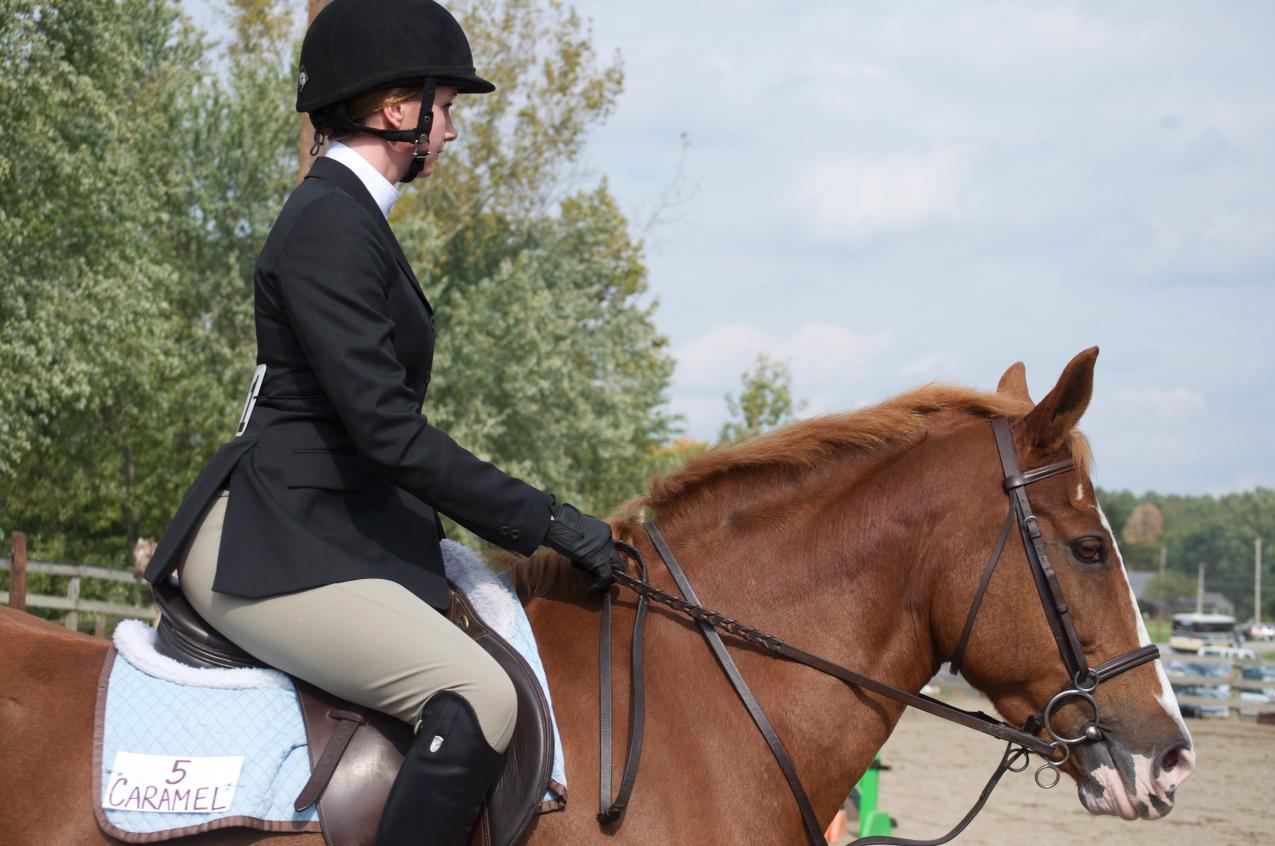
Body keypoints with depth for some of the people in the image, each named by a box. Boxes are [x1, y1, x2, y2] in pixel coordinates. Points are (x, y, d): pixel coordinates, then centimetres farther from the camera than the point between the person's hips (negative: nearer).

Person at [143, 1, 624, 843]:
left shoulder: (348, 217, 16)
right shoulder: (329, 225, -16)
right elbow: (388, 433, -21)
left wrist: (529, 522, 19)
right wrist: (545, 521, -16)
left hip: (324, 536, 11)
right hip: (273, 550, -11)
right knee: (477, 698, -27)